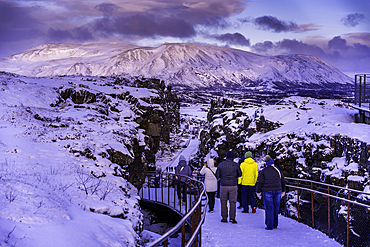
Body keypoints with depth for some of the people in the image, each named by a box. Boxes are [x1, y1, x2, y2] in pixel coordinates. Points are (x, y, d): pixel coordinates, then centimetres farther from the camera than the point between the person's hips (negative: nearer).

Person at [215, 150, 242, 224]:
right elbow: (240, 174, 9)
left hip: (223, 186, 1)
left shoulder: (221, 165, -2)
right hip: (233, 186, -1)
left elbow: (217, 175, 3)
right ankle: (232, 218, -2)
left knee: (223, 202, 12)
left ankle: (224, 218, 13)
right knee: (233, 202, 5)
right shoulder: (236, 165, -5)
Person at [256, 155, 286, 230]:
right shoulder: (278, 170, 7)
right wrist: (283, 191, 20)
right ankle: (275, 225, 19)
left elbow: (260, 183, -4)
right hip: (277, 191, 3)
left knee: (269, 209, 1)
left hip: (267, 192, -3)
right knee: (276, 209, 13)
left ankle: (269, 226, 1)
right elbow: (283, 181, 11)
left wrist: (258, 192, 5)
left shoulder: (263, 172, -1)